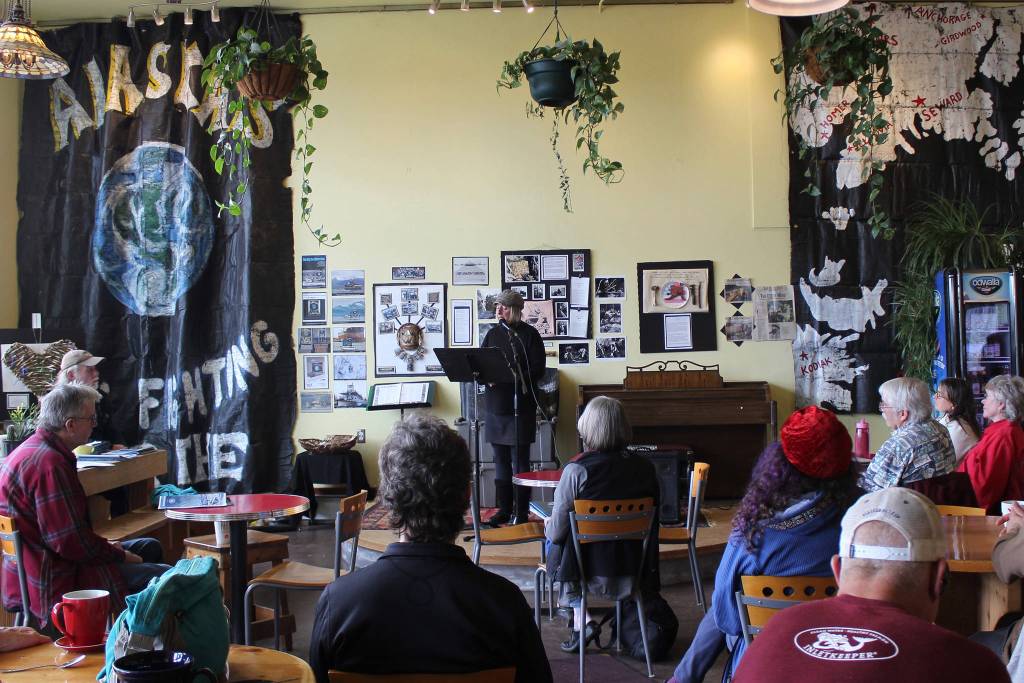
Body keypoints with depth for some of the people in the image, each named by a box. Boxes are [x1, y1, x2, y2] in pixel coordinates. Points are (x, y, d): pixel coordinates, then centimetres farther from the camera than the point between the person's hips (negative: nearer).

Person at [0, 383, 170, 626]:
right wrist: (120, 556, -10)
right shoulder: (49, 464, -24)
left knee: (150, 548, 19)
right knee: (164, 576, -16)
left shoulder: (31, 450, 11)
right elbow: (71, 541, -25)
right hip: (54, 584, -11)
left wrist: (106, 546, 10)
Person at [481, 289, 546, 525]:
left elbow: (537, 369, -8)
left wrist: (513, 377, -20)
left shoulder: (530, 335, -3)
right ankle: (504, 510, 18)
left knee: (520, 460, -1)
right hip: (495, 405, 5)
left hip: (521, 406, -5)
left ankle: (522, 512, 6)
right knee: (501, 460, 10)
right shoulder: (493, 334, 12)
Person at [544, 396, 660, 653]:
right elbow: (652, 523, 3)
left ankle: (581, 620, 14)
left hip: (591, 571, -4)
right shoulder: (645, 468, -8)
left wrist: (548, 526, 10)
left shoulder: (576, 470, -20)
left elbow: (557, 532, -15)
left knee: (551, 542, 26)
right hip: (634, 570, 4)